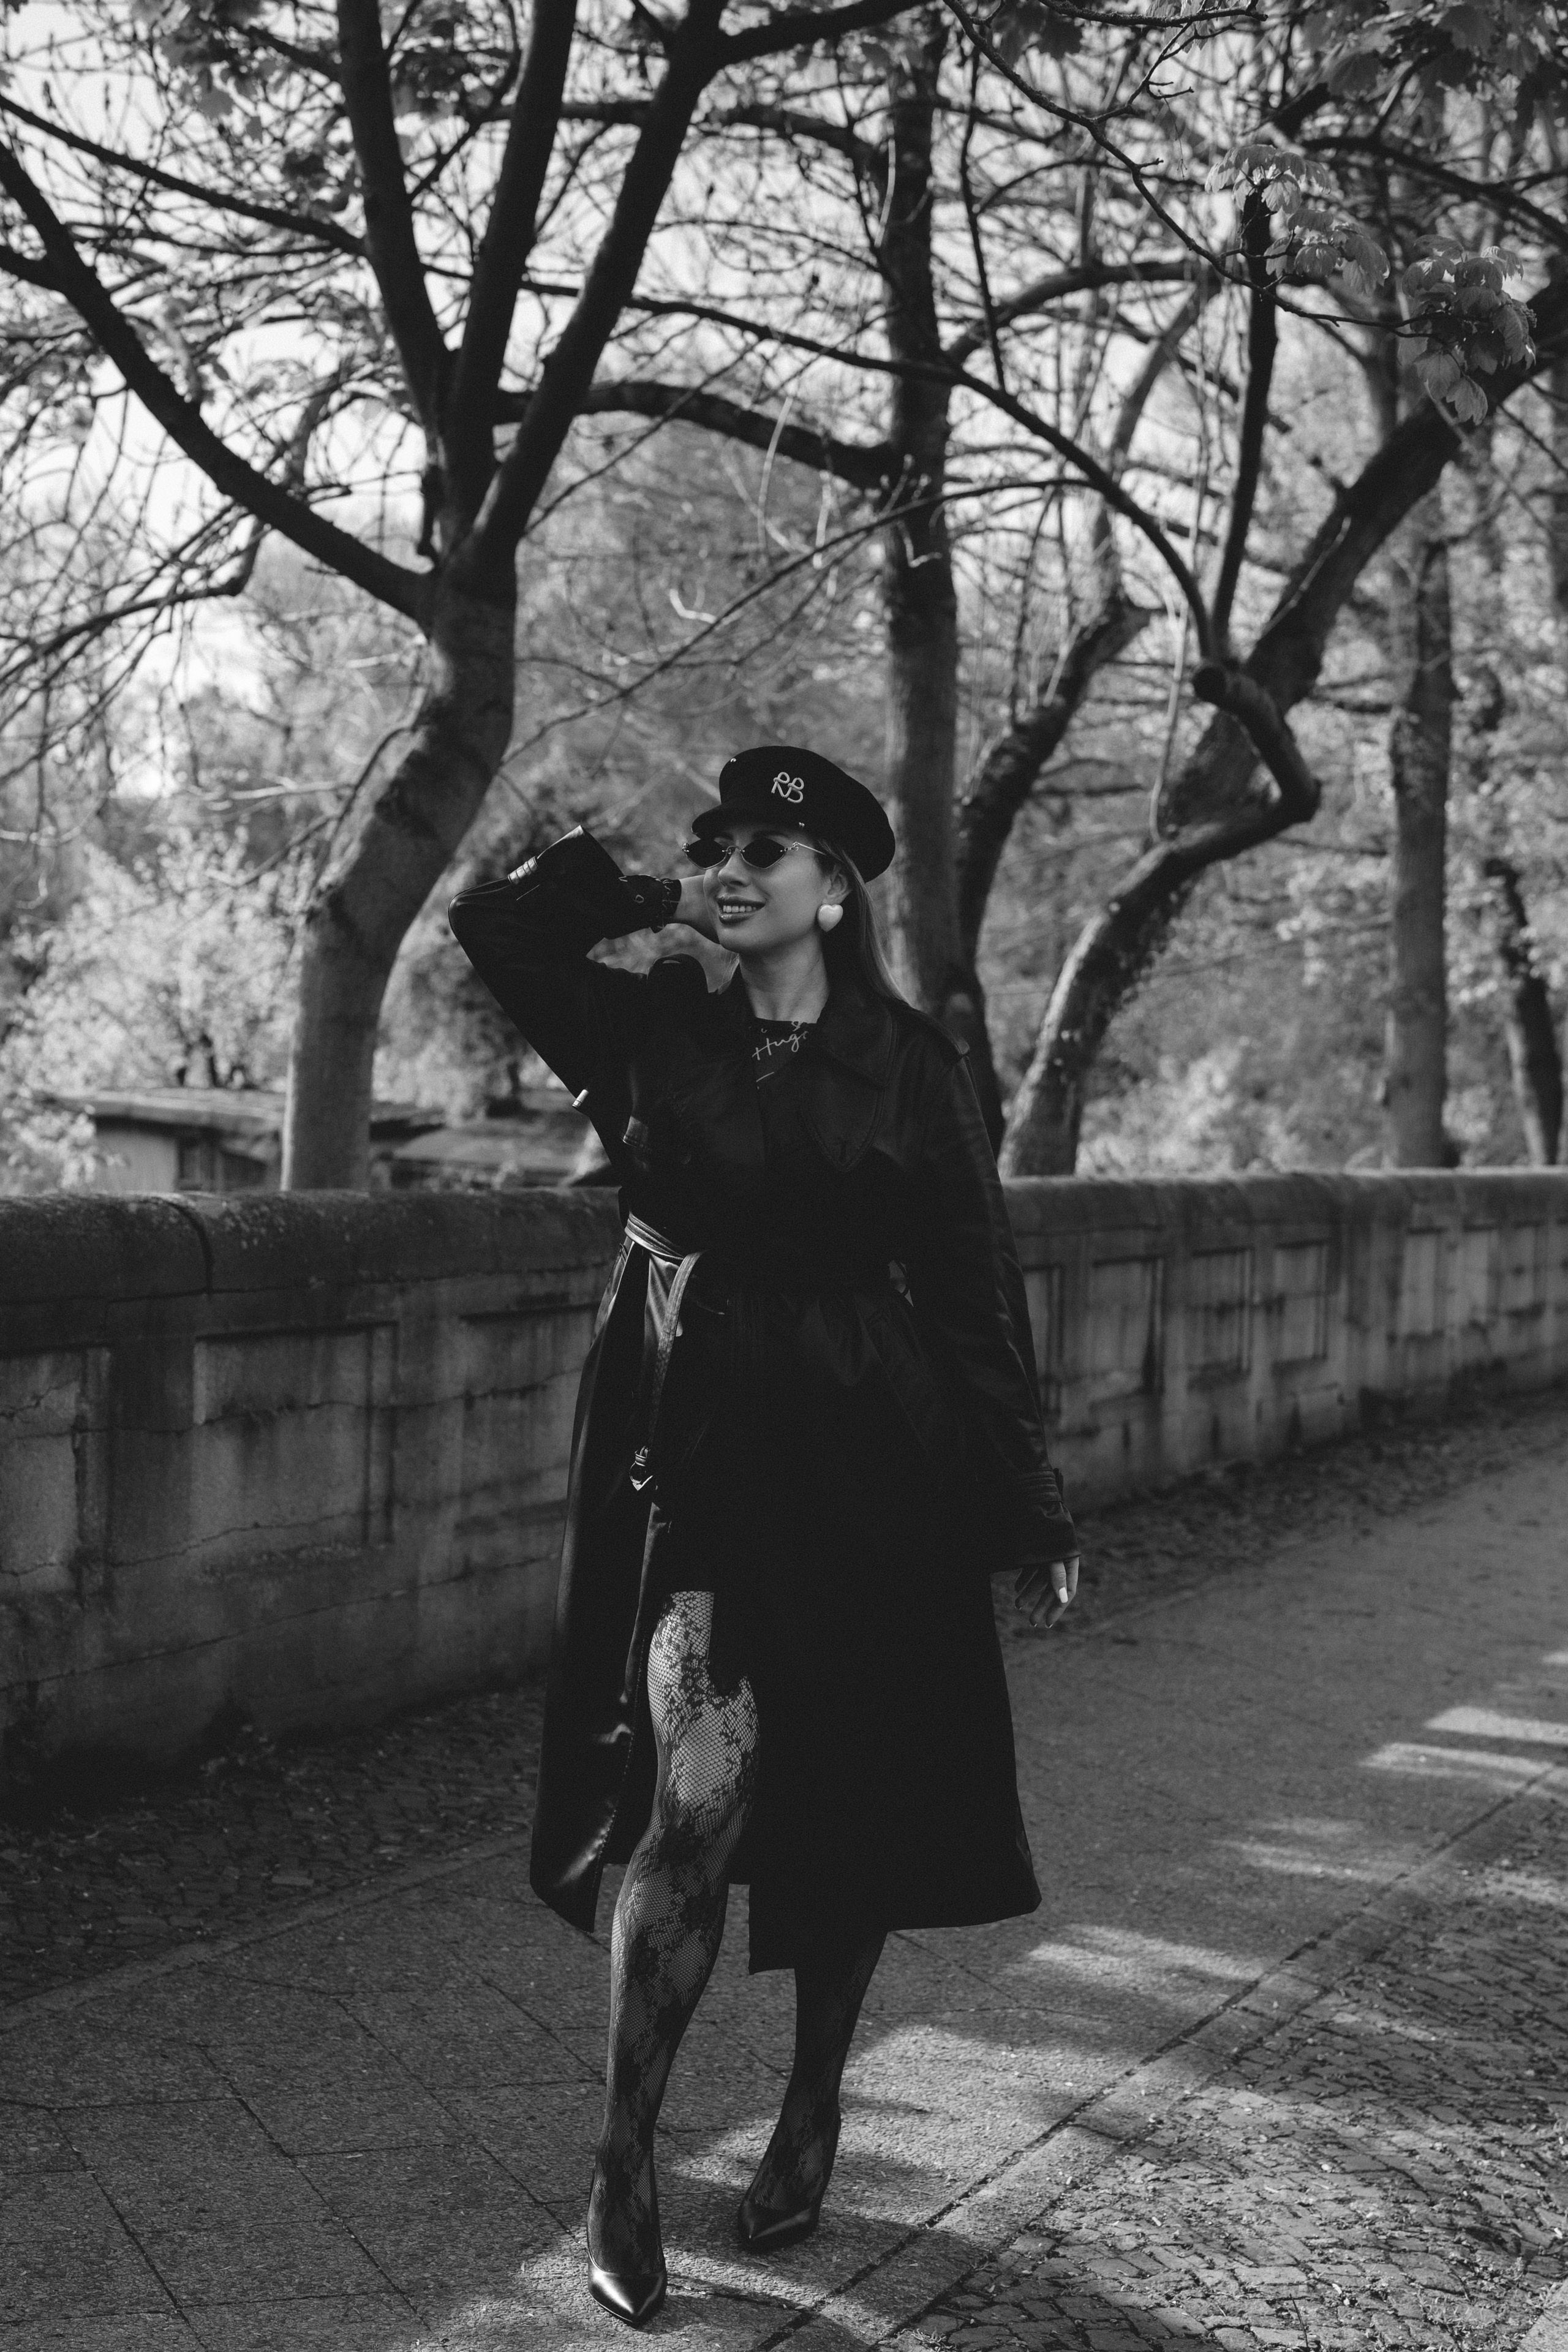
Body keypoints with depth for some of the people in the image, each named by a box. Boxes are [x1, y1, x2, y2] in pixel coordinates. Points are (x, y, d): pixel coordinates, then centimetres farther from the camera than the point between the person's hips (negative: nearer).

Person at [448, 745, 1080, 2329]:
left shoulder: (907, 1063, -1)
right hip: (693, 1448, 0)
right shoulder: (656, 1029, 3)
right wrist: (658, 902, 3)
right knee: (698, 1789, -13)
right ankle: (623, 2166, -1)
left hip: (864, 1468, 0)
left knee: (844, 1809, 10)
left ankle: (812, 2114, 31)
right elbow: (494, 924, 2)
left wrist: (1026, 1512, -1)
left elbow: (975, 1292, 0)